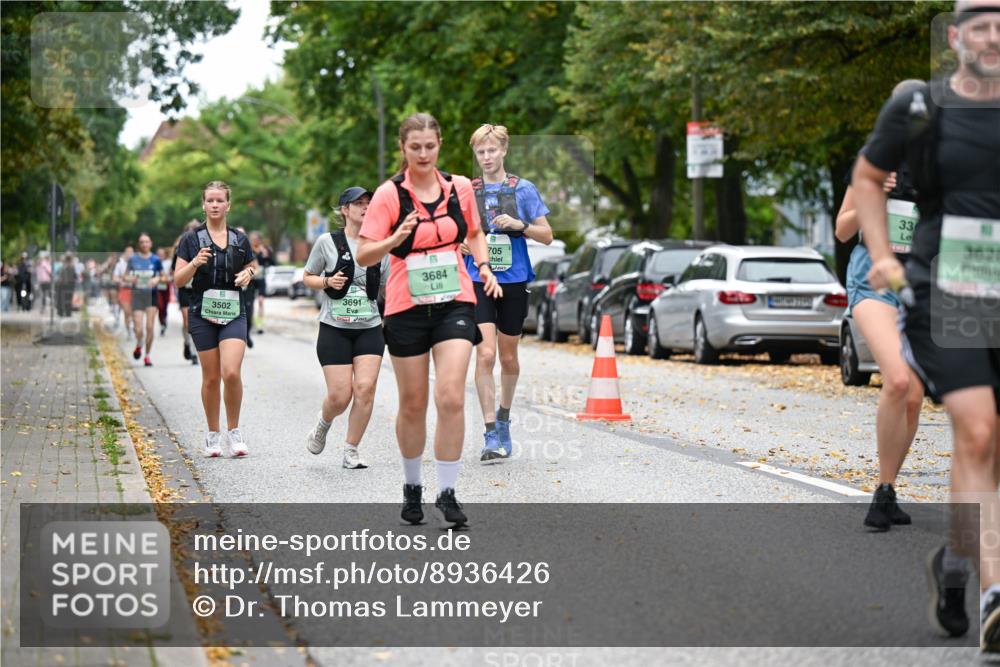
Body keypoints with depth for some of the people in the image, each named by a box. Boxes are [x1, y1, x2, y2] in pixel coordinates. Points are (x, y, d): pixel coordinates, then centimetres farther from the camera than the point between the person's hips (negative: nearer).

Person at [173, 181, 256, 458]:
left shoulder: (240, 239, 7)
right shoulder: (191, 239, 1)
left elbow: (252, 267, 22)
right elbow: (178, 280, -2)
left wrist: (248, 274, -1)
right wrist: (195, 263, -20)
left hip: (234, 313, 1)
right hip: (203, 313, -1)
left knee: (231, 372, -16)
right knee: (211, 378, 3)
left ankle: (234, 431, 0)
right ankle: (213, 435, 18)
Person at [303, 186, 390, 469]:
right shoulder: (327, 242, -2)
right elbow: (307, 277, 9)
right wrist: (327, 282, -11)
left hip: (370, 328, 2)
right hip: (334, 329, -2)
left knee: (365, 388, -12)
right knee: (340, 395, -7)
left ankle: (351, 451, 2)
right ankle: (323, 423, 29)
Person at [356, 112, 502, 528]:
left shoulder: (460, 188, 3)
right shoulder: (389, 194, -6)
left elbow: (474, 233, 21)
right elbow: (363, 256, -9)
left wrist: (483, 266, 4)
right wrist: (395, 239, -27)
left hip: (455, 303, 1)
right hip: (407, 308, -1)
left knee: (451, 398, -13)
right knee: (413, 404, 7)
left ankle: (447, 494, -6)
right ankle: (412, 487, 27)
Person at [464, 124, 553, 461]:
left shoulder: (523, 189, 2)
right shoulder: (466, 191, 6)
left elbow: (547, 235, 2)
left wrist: (519, 225, -15)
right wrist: (460, 244, -5)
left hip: (514, 281, 0)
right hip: (478, 282, 0)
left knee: (508, 357, 11)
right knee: (485, 355, -14)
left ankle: (504, 417, 36)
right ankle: (491, 434, -14)